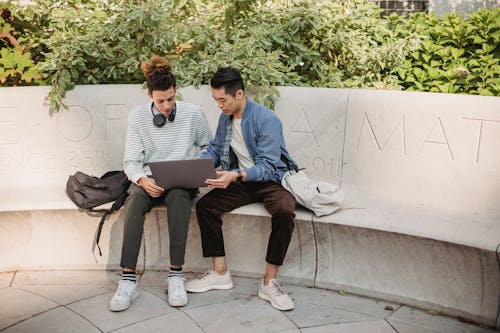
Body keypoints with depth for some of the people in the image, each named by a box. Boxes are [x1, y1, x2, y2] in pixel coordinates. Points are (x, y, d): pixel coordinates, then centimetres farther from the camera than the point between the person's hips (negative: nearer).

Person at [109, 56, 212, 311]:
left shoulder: (193, 113, 2)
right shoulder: (137, 117, 2)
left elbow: (208, 146, 16)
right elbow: (131, 160, -2)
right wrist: (143, 180, -23)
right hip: (149, 180, 1)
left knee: (178, 196, -38)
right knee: (135, 199, -35)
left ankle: (176, 274, -33)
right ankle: (128, 279, -35)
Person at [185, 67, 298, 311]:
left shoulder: (266, 120, -19)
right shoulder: (225, 118, 4)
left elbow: (267, 167, -24)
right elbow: (214, 151, 12)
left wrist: (236, 176, -40)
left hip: (271, 179, -6)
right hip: (240, 180, 6)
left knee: (284, 211, -36)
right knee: (204, 205, -15)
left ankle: (269, 283, -23)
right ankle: (220, 273, -3)